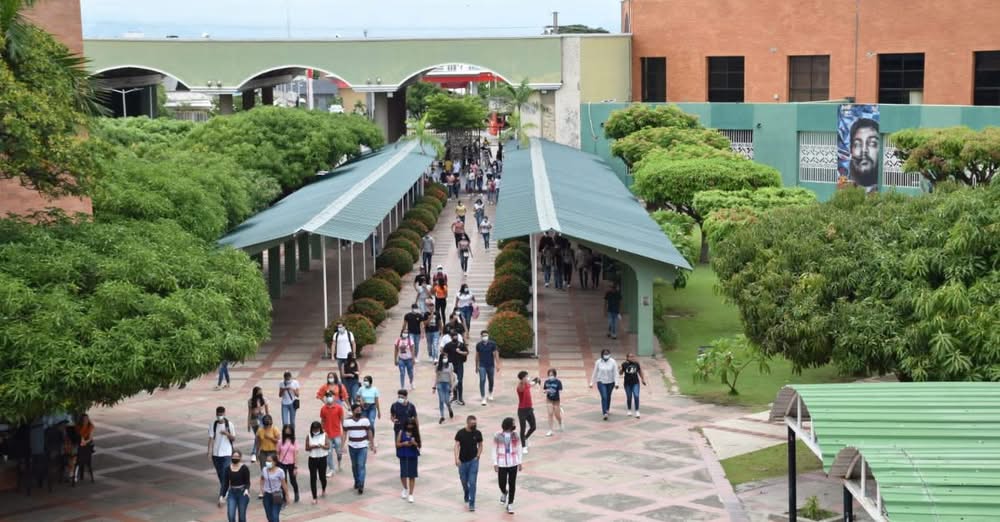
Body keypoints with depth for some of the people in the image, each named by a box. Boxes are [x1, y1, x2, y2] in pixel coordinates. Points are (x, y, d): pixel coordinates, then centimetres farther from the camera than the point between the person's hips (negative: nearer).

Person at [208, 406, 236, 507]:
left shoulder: (229, 424, -3)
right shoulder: (213, 425, 0)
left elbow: (233, 438, 1)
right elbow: (211, 439, -2)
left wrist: (227, 433, -20)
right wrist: (209, 453, -11)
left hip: (227, 454, -2)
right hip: (216, 454, 2)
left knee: (226, 476, -13)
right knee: (220, 476, 12)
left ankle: (221, 496, -16)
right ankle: (224, 493, 29)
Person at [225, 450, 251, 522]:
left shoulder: (244, 468, -9)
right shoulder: (228, 468, 3)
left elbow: (247, 482, -8)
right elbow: (226, 483, 8)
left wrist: (246, 490, -28)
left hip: (242, 493, -3)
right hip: (232, 493, 3)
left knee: (242, 516, 3)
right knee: (230, 516, -10)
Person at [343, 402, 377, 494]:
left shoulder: (365, 420, -8)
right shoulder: (347, 421, -5)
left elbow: (369, 433, -1)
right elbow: (344, 434, 1)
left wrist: (373, 446, 0)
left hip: (363, 447, -2)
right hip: (352, 447, 2)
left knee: (361, 466, -10)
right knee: (354, 466, 15)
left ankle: (360, 486, -11)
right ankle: (356, 482, 35)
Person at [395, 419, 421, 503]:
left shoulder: (415, 433, 1)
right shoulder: (402, 432, -1)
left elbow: (418, 445, 2)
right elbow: (397, 444, 1)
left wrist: (414, 443, -18)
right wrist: (404, 443, -17)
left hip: (413, 456, 1)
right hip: (403, 456, -1)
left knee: (412, 475, 1)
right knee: (403, 475, -5)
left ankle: (410, 494, 10)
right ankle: (405, 488, 27)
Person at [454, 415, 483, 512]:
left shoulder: (478, 433, -2)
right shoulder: (460, 433, -7)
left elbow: (480, 446, 9)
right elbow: (457, 446, -12)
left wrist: (477, 456, -4)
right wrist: (457, 458, -24)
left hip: (473, 461, -1)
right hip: (463, 461, 1)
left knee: (472, 482, -8)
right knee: (464, 481, 14)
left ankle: (472, 503, -4)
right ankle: (466, 493, 46)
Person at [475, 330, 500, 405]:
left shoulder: (492, 344, -6)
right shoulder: (478, 345, -1)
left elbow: (495, 354, -6)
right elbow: (477, 356, 9)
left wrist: (498, 364, -12)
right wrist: (477, 366, 13)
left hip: (491, 365, 0)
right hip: (482, 366, 0)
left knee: (491, 380, 14)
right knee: (482, 381, -12)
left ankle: (490, 394, 39)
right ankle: (483, 398, -11)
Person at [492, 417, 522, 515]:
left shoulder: (515, 435, 0)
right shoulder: (498, 436, -7)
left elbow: (518, 449, 6)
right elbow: (495, 450, -1)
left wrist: (519, 462, 5)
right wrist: (495, 463, -3)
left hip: (513, 464, 1)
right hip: (502, 464, -1)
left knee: (512, 484, 2)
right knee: (502, 483, 2)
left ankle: (510, 504, 13)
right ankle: (504, 493, 38)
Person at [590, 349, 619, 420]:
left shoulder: (612, 362, -11)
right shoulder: (598, 362, -8)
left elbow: (615, 373, -12)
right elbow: (595, 373, 1)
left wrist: (616, 383, -19)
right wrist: (592, 383, 3)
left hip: (610, 382, 1)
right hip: (601, 382, -1)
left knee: (608, 397, 18)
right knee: (604, 397, -15)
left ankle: (607, 409, 42)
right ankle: (605, 413, -21)